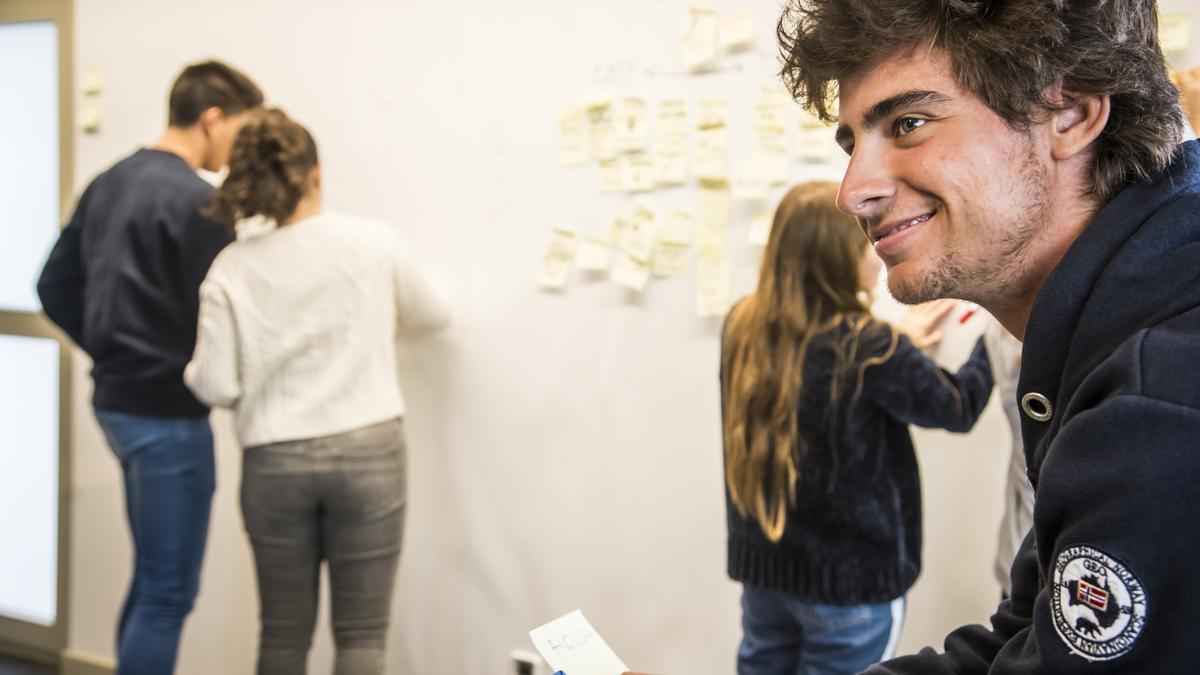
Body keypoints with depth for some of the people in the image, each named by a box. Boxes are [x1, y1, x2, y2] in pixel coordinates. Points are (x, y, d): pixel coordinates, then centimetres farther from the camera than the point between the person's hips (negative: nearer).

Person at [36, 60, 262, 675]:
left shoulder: (109, 183, 10)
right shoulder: (195, 199, -17)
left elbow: (56, 287, 14)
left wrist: (112, 351, 14)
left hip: (116, 400, 9)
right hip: (168, 412, -9)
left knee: (152, 577, 20)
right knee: (169, 590, -1)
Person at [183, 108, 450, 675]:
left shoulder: (231, 269, -4)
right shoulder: (374, 242, -3)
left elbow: (216, 387, -5)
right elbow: (433, 315, 14)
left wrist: (194, 370, 17)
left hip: (275, 462, 1)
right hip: (368, 453, -1)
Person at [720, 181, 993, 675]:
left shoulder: (742, 328, -4)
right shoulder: (870, 348, -22)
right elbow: (957, 407, -5)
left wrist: (900, 340, 18)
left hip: (759, 563, 6)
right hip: (849, 577, -6)